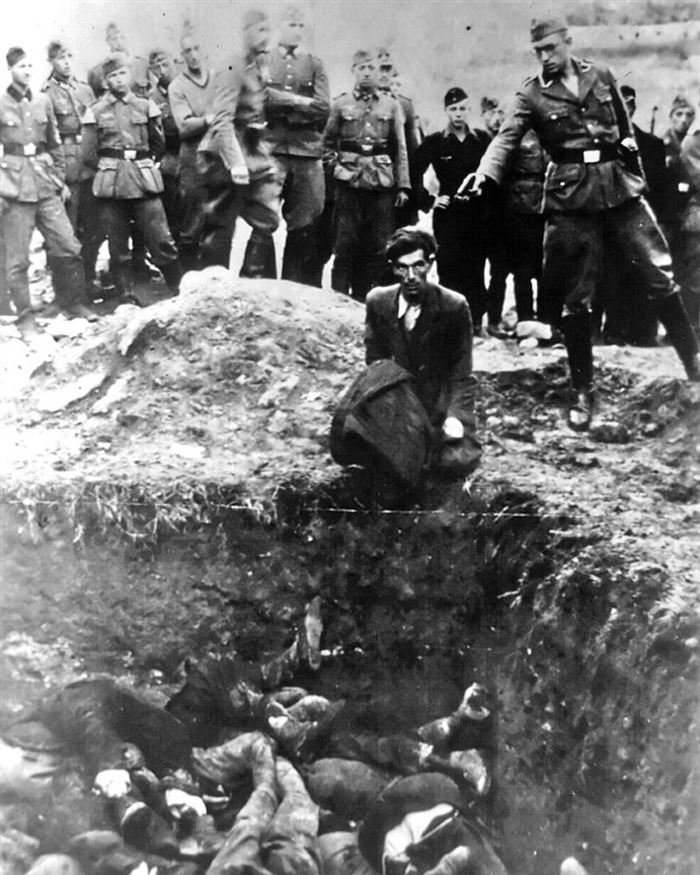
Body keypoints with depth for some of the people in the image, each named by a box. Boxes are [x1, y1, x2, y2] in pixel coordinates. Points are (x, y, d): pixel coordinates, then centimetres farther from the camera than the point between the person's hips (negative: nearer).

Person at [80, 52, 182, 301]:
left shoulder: (145, 106, 8)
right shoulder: (96, 112, 4)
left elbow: (159, 145, 16)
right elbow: (89, 155, 5)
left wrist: (144, 166, 12)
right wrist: (109, 169, 6)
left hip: (145, 183, 0)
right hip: (111, 185, 0)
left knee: (161, 240, -6)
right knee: (118, 248, 2)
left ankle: (181, 291, 3)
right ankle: (126, 296, 10)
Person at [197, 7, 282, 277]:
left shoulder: (262, 68, 11)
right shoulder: (233, 70, -14)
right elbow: (223, 121, -21)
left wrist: (268, 156, 12)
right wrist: (236, 164, -28)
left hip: (254, 155, 8)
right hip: (227, 158, -8)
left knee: (267, 221, 5)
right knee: (220, 229, 0)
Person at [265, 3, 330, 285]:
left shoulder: (314, 64, 14)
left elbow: (324, 108, 2)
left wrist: (281, 104, -6)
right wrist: (299, 102, -10)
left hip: (307, 153, 2)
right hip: (270, 150, -2)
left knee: (304, 226, 2)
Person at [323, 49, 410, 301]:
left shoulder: (391, 106, 10)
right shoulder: (341, 104, 7)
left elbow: (401, 149, 10)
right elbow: (327, 143, 15)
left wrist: (403, 186, 4)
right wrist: (334, 163, 0)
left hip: (381, 183, 2)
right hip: (349, 181, -2)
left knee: (377, 245, 2)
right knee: (346, 242, -3)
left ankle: (365, 298, 8)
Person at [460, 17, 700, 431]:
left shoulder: (601, 76, 9)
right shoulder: (533, 94, 1)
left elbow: (625, 129, 16)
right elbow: (507, 138, -12)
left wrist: (637, 176, 14)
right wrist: (485, 173, -30)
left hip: (620, 189, 2)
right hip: (571, 198, -2)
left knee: (661, 276, -6)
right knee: (575, 298, 2)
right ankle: (585, 392, 13)